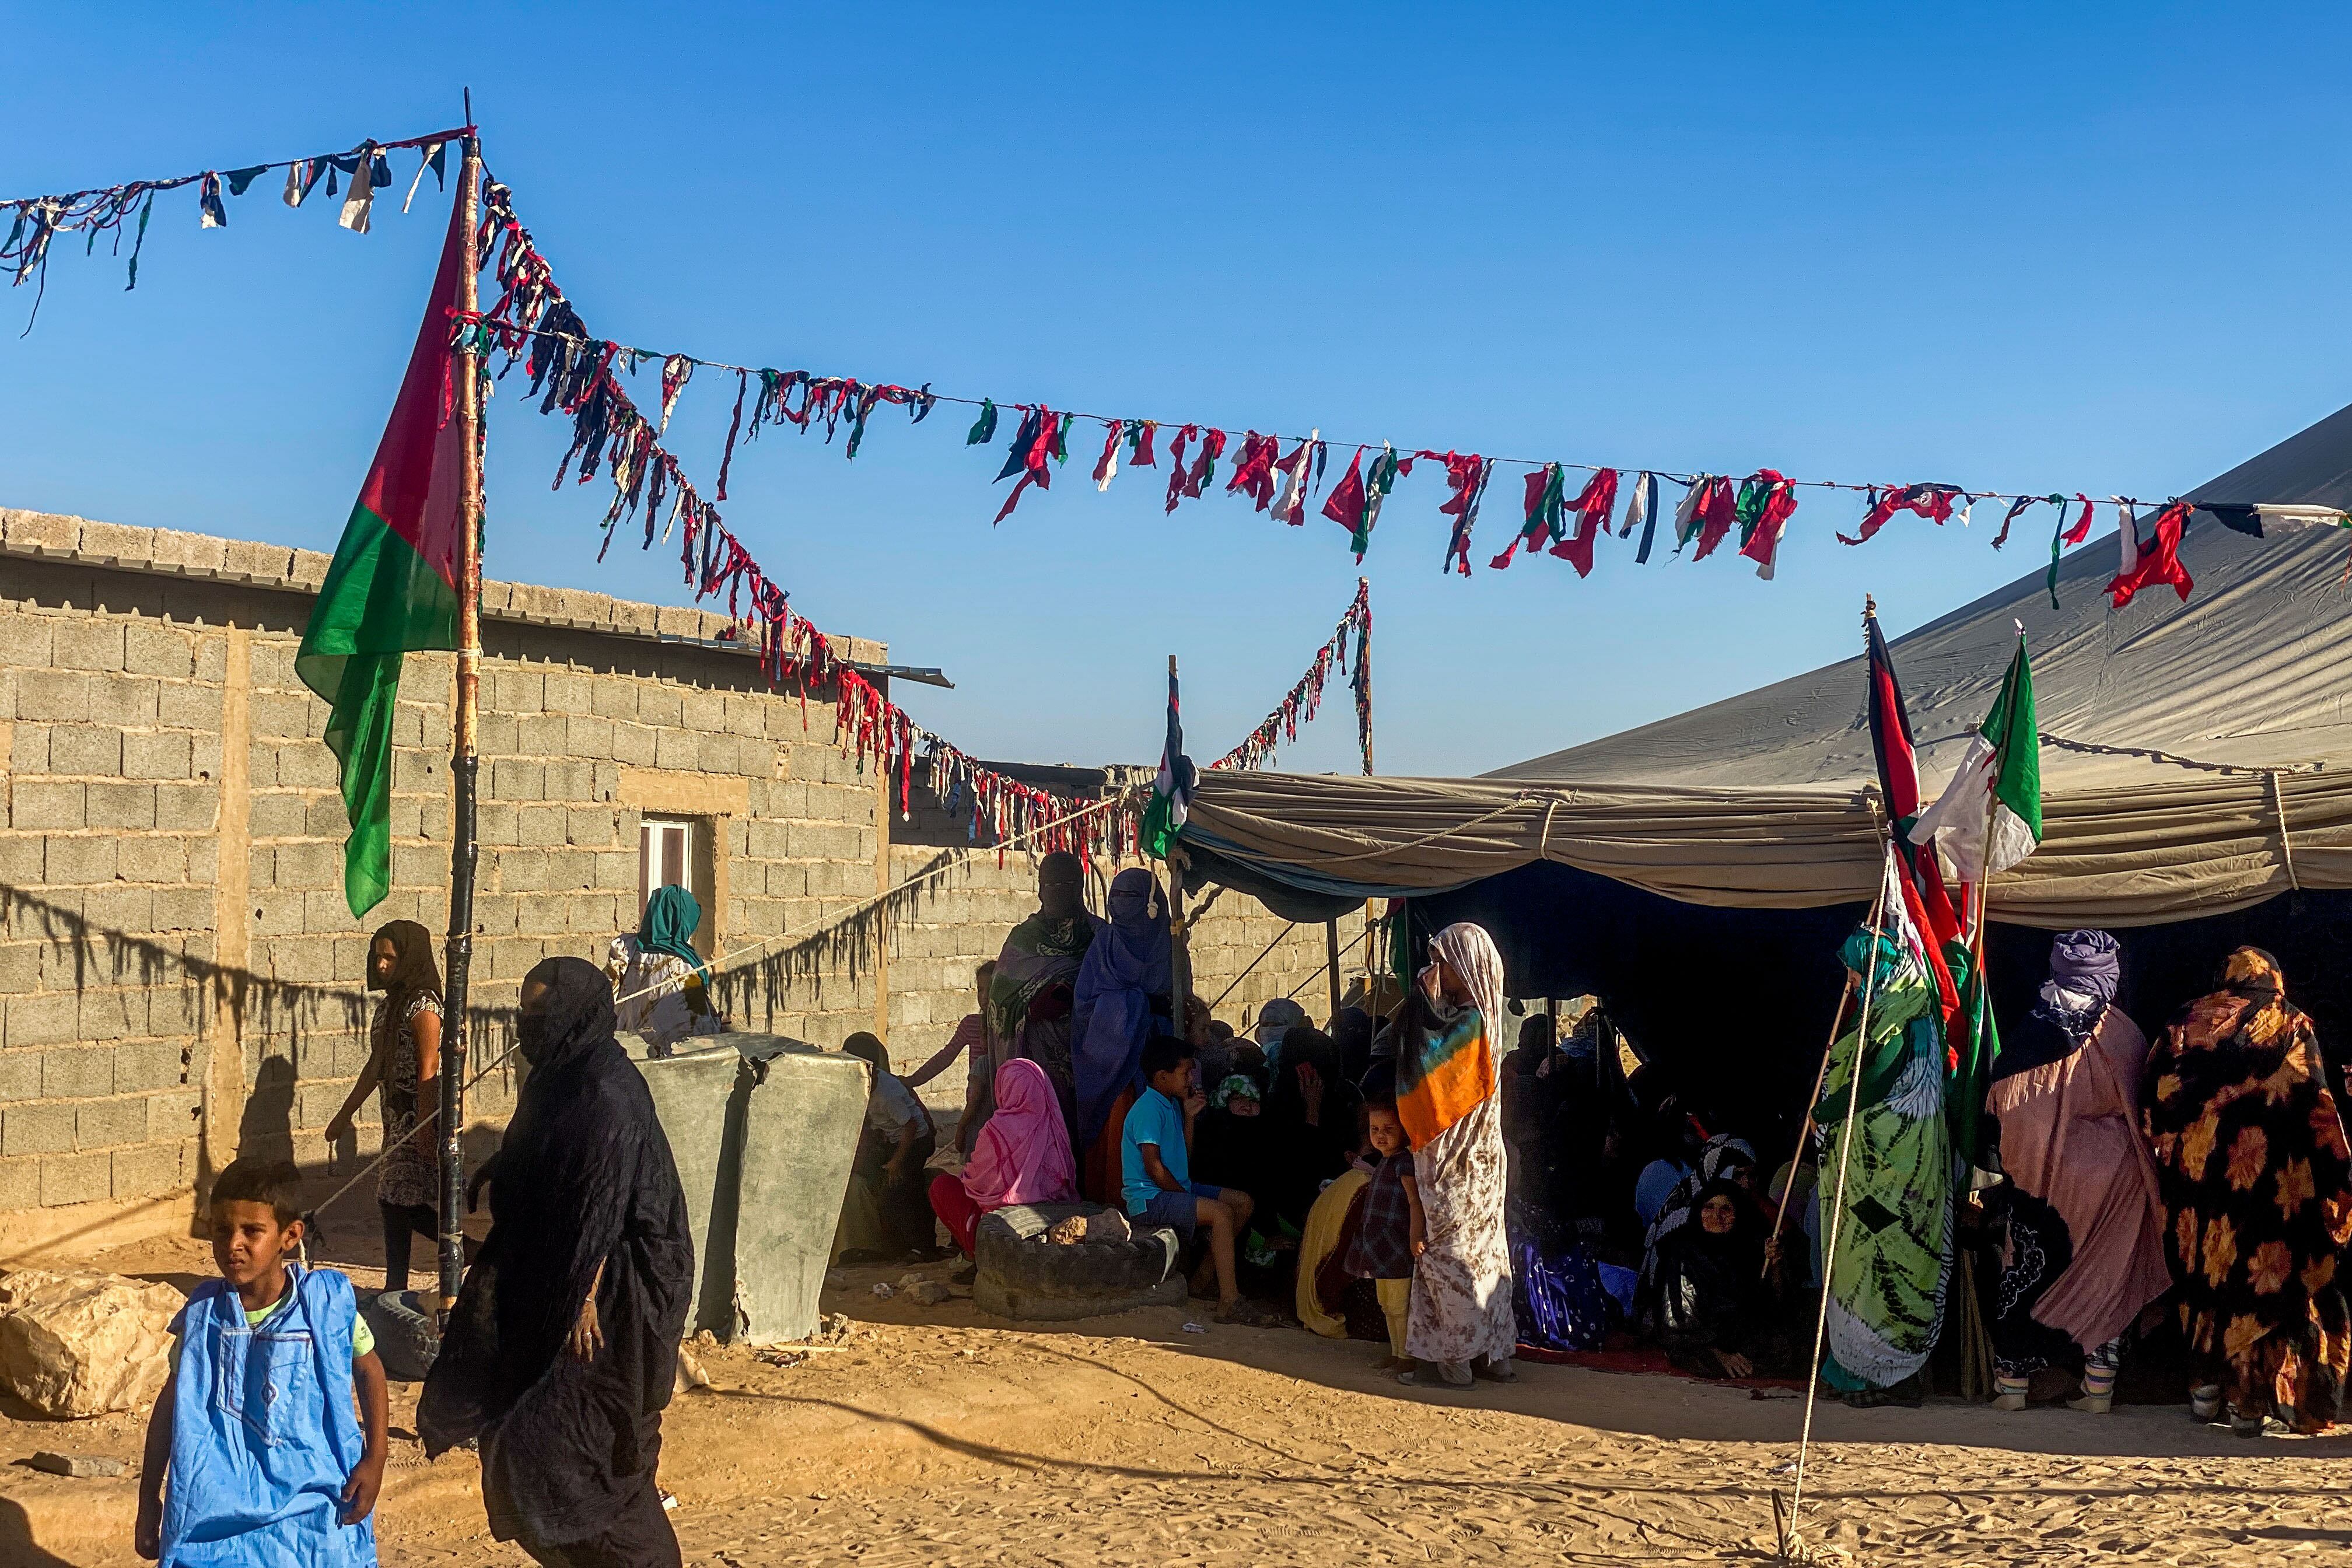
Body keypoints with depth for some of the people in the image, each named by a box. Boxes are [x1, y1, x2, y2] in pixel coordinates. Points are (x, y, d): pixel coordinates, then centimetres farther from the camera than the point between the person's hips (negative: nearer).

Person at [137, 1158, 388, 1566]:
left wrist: (375, 1460, -1)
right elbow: (172, 1402, 8)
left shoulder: (328, 1302, -10)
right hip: (219, 1514, 1)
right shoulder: (203, 1313, -4)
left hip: (312, 1513, -1)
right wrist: (149, 1499, 11)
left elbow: (368, 1369, 6)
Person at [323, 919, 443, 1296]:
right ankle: (395, 1288, 15)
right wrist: (345, 1115, 25)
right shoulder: (389, 1005, 15)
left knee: (405, 1203, -11)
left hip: (420, 1117, -9)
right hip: (396, 1119, 9)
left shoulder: (423, 1004, -13)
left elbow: (428, 1070, -18)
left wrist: (424, 1130, -21)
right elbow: (376, 1066, 22)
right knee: (392, 1201, 10)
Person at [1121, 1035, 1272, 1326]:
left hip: (1176, 1188, 10)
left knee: (1244, 1203, 8)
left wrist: (1189, 1117, 7)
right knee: (1221, 1212, -27)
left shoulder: (1172, 1104, 15)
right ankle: (1229, 1302, -30)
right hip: (1149, 1198, -10)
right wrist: (1186, 1196, -13)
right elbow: (1154, 1166, -21)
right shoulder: (1149, 1108, -15)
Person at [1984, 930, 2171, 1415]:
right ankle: (2098, 1387, 11)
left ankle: (2012, 1383, 11)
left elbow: (1999, 1110, -6)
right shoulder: (2127, 1039, -4)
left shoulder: (2032, 1034, -9)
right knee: (2106, 1274, 10)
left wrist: (2001, 1169, 4)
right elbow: (2144, 1114, 4)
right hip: (2110, 1178, 1)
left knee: (2026, 1269, 8)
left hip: (2039, 1176, -1)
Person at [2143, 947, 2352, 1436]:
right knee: (2263, 1273, 2)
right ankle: (2251, 1401, 0)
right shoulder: (2290, 1025, 5)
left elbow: (2157, 1101, 7)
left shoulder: (2190, 1022, 13)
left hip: (2195, 1172, 3)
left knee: (2206, 1273, 14)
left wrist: (2165, 1155, 12)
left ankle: (2207, 1386, 19)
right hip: (2266, 1171, -3)